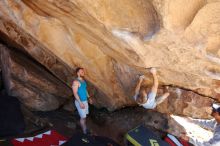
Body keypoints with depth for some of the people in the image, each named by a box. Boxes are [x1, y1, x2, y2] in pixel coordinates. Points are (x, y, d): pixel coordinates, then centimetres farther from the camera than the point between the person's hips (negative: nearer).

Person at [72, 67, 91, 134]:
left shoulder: (83, 80, 7)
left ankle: (85, 128, 29)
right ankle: (85, 131, 10)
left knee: (85, 116, 16)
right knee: (83, 117, -2)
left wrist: (89, 97, 18)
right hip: (80, 102, -8)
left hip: (85, 101, 8)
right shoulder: (76, 82, -20)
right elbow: (75, 93, -23)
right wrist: (80, 103, -26)